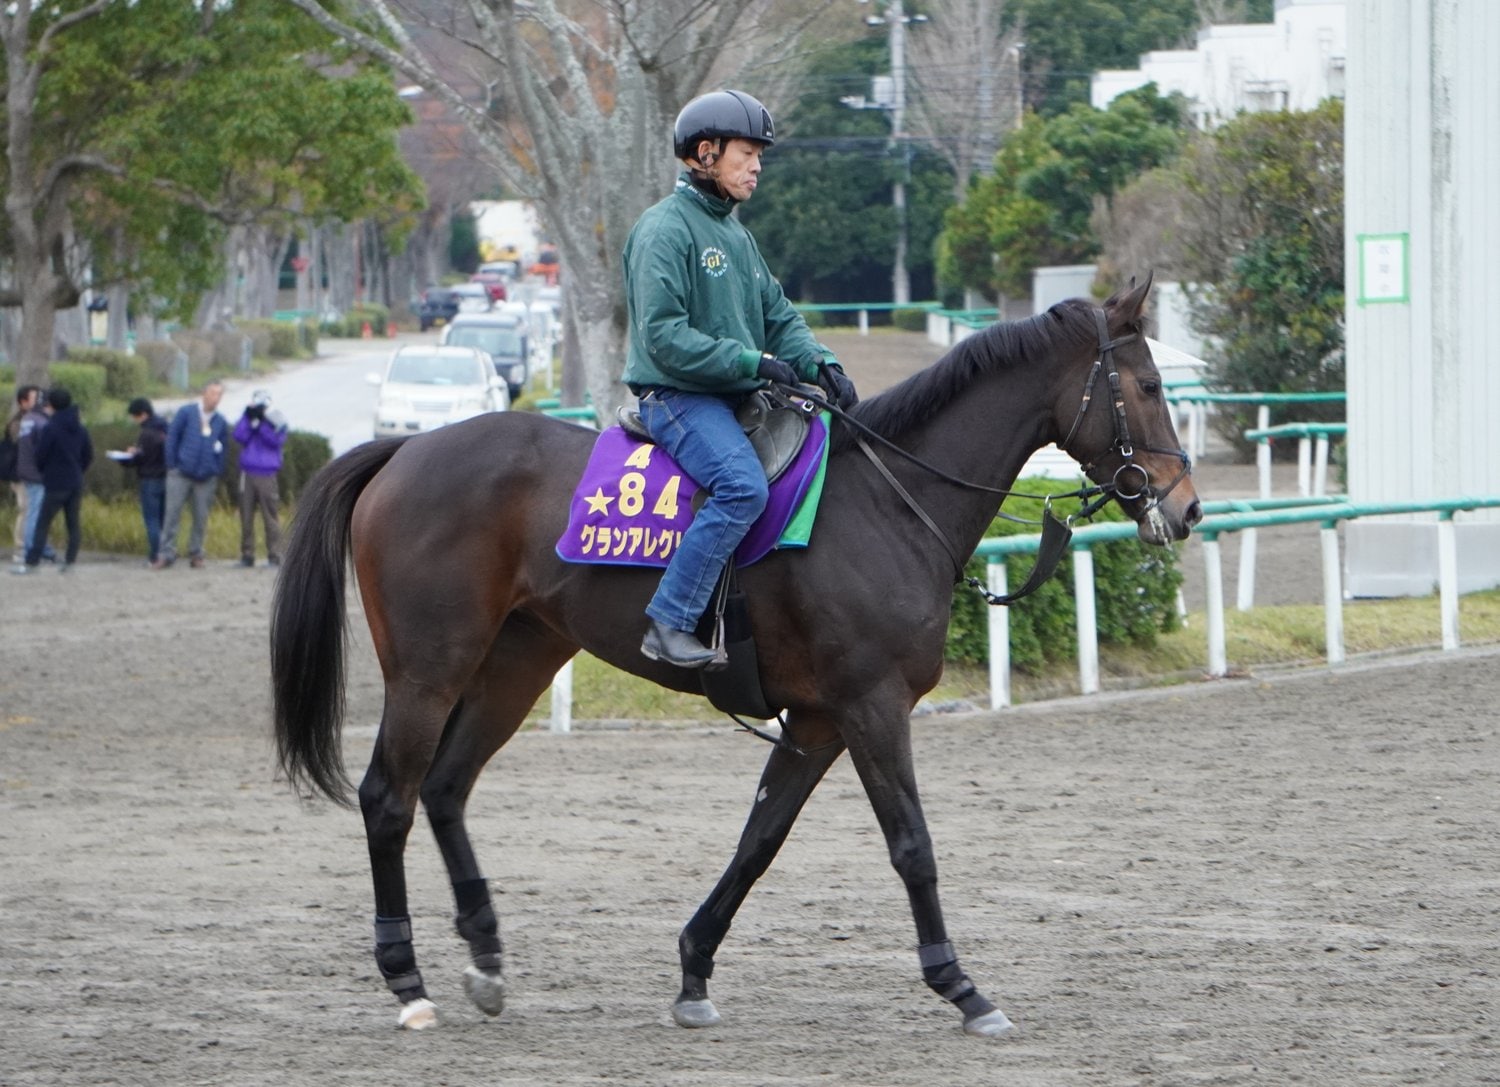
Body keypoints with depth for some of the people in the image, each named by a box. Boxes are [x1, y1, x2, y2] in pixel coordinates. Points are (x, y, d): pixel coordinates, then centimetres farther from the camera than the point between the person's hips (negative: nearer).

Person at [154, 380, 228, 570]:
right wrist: (172, 464, -4)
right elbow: (172, 437, 0)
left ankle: (196, 554, 15)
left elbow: (223, 448, 13)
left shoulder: (220, 422, 7)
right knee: (172, 514, -5)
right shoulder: (186, 413, -1)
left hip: (206, 477, 2)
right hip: (181, 474, -2)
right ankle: (166, 554, -3)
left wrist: (218, 473, 6)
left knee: (201, 517, 5)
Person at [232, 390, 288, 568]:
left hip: (267, 475, -3)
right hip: (247, 474, 3)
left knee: (271, 516, -7)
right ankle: (247, 554, 7)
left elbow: (276, 440, -10)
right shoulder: (247, 418, 14)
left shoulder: (276, 421, 7)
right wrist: (250, 418, -8)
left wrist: (261, 422, -12)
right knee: (246, 516, 1)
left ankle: (274, 555, -6)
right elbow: (239, 436, -3)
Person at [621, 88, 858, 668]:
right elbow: (663, 337, -18)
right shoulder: (666, 228, -10)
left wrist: (820, 363, -3)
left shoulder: (736, 234, 19)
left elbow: (778, 316, 18)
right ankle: (669, 624, -31)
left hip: (737, 397, 9)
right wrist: (751, 361, -22)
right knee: (743, 486, -32)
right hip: (677, 397, -9)